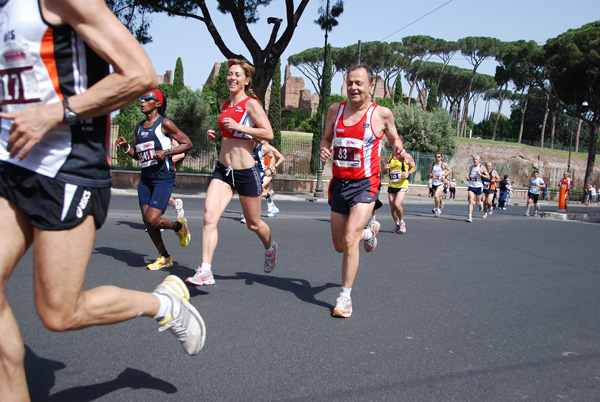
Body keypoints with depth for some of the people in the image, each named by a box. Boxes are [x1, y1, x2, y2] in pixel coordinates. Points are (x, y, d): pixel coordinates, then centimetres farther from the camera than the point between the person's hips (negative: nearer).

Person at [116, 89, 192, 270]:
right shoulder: (139, 127, 15)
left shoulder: (164, 123, -5)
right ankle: (164, 257, 22)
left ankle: (179, 226, 16)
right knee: (147, 221, 5)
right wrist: (126, 146, 3)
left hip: (163, 177, -7)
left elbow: (187, 143, -5)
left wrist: (167, 152, -16)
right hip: (145, 178, 7)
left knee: (152, 219, -16)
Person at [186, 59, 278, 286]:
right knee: (209, 217, -12)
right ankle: (205, 271, -9)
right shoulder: (225, 105, 13)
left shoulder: (251, 104, -8)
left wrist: (237, 127, -20)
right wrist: (217, 136, 7)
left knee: (253, 224, 11)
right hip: (223, 169, 6)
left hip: (245, 171, -5)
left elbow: (268, 134, -16)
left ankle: (270, 248, 43)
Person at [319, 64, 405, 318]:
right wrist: (324, 149, -6)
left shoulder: (382, 114, -4)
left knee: (349, 239, -19)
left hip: (365, 185, -4)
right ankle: (369, 231, 46)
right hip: (339, 183, 5)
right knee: (339, 246, 13)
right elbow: (327, 137, 17)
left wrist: (398, 149, -10)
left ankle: (345, 296, -2)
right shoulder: (336, 110, 5)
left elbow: (393, 138, 12)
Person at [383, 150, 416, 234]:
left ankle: (402, 222, 4)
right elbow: (384, 172, 15)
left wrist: (408, 173, -14)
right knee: (392, 207, 6)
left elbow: (414, 167, 6)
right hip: (391, 185, 5)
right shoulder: (389, 157, 10)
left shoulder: (406, 156, -2)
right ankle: (397, 224, 27)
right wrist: (385, 169, -9)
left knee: (397, 204, -20)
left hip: (402, 185, -5)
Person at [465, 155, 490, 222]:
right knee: (471, 201, -13)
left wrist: (481, 174, -18)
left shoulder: (482, 167, -4)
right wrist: (468, 178, 0)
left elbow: (488, 177, -4)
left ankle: (480, 204, 47)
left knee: (477, 202, 8)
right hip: (471, 186, 2)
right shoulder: (471, 167, 9)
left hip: (479, 186, -2)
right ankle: (470, 217, -15)